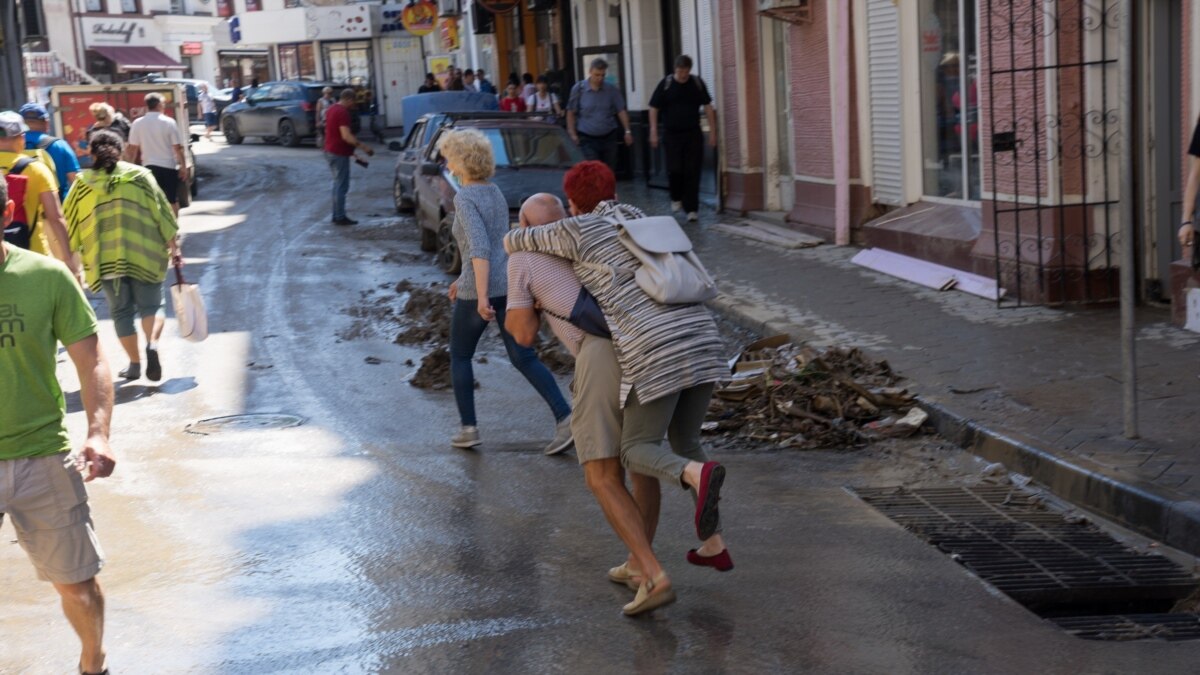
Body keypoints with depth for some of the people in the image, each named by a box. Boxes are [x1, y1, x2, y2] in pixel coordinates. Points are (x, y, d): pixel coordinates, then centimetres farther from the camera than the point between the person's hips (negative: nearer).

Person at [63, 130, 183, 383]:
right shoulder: (140, 176, 3)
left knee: (121, 311, 12)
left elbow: (70, 224, 9)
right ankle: (152, 344, -21)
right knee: (150, 305, 7)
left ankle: (134, 364, 12)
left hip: (104, 258, 1)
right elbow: (162, 213, 1)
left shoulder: (84, 184, 5)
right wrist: (174, 247, 6)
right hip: (143, 254, -1)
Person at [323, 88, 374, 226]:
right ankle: (340, 217, -2)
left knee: (338, 184, 16)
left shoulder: (332, 109, 14)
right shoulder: (343, 112, -18)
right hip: (339, 153, -10)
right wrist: (363, 146, -20)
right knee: (341, 185, -5)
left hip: (331, 151, 10)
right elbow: (346, 136, -25)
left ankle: (337, 215, 20)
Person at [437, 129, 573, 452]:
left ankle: (469, 428, 15)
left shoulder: (464, 198, -13)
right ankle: (564, 417, -7)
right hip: (509, 284, 7)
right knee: (524, 358, 8)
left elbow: (479, 248, -24)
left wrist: (480, 295, -26)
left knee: (459, 356, 14)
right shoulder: (495, 193, 13)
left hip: (480, 291, -7)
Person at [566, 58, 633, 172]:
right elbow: (571, 113, 1)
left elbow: (621, 111, 5)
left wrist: (627, 131, -2)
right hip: (588, 139, -3)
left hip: (609, 138, 3)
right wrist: (572, 134, -4)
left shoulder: (611, 90, 1)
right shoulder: (578, 89, -4)